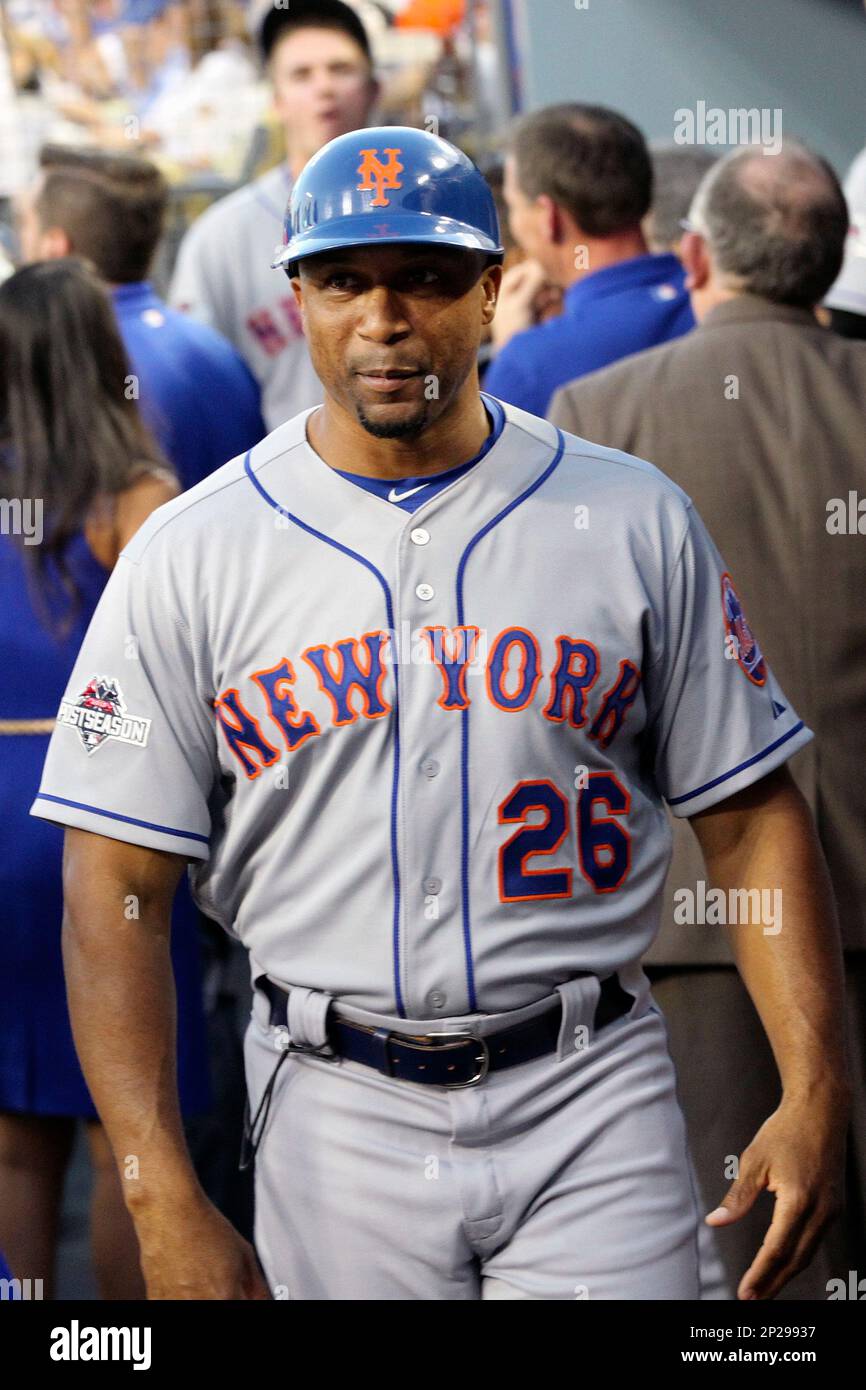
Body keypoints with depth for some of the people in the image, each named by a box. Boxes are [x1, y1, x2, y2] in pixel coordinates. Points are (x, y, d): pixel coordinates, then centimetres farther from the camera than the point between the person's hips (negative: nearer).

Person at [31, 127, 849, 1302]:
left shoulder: (635, 521, 4)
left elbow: (751, 818, 6)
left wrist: (815, 1093, -6)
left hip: (592, 1105, 0)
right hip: (337, 1115, 0)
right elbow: (117, 887, -3)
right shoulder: (188, 554, 0)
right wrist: (166, 1204, -12)